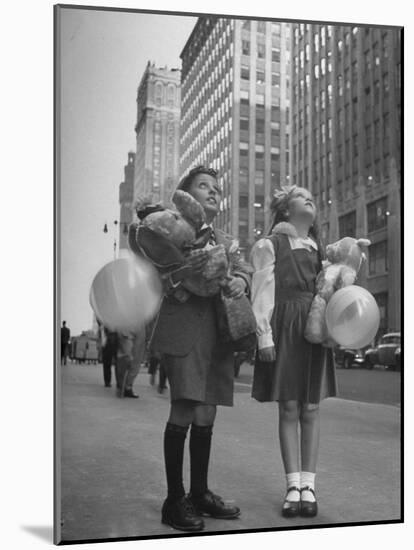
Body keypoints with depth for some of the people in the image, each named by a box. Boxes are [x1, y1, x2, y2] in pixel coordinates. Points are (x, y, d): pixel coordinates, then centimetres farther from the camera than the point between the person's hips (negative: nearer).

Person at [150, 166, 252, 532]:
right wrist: (179, 276, -28)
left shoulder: (227, 241, 21)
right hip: (183, 328, -6)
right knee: (185, 410, -11)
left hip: (218, 333, 6)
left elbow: (244, 269, 7)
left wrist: (239, 281, -16)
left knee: (206, 414, 10)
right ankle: (174, 500, -2)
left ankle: (200, 493, 20)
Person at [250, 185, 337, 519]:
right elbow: (263, 292, -5)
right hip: (285, 328, -4)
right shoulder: (270, 245, 3)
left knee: (311, 410, 3)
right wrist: (264, 335, -12)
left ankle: (308, 484, 9)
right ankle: (293, 485, 6)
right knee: (289, 409, -2)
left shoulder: (318, 248, 19)